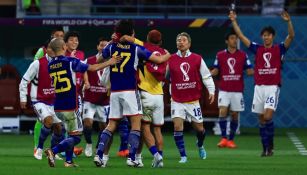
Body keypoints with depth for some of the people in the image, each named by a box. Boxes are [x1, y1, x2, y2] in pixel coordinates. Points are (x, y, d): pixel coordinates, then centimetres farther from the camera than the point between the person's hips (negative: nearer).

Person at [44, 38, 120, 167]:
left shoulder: (50, 65, 5)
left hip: (58, 107, 7)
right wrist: (109, 63, 9)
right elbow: (92, 68, -5)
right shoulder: (70, 61, -12)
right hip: (69, 106, -7)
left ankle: (68, 161, 16)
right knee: (75, 137, -1)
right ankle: (53, 151, -19)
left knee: (71, 133, 23)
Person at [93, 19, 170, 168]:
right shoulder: (136, 49, -3)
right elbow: (158, 60, 0)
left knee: (111, 125, 12)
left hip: (114, 92, 4)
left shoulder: (111, 47, 2)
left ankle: (99, 154, 0)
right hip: (130, 91, -4)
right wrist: (167, 55, 22)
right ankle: (131, 157, -12)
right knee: (136, 124, -1)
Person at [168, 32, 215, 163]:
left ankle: (200, 145, 43)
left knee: (199, 128, 9)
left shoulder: (197, 59, 1)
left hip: (193, 101, 1)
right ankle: (183, 156, -6)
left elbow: (206, 76, 5)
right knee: (177, 126, -15)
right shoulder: (171, 60, 0)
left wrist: (211, 91, -6)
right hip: (177, 101, -1)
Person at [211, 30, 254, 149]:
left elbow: (249, 71, 5)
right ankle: (223, 138, -12)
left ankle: (231, 140, 13)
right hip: (224, 90, -1)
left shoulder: (243, 55, 4)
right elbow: (216, 71, 8)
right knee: (223, 112, -15)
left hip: (237, 91, 1)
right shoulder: (220, 55, 4)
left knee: (235, 115, 4)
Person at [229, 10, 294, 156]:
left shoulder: (279, 49, 4)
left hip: (273, 88, -4)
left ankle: (270, 144, 2)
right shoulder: (257, 49, 11)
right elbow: (241, 36, 11)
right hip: (259, 87, 4)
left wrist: (288, 22, -25)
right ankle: (265, 148, 12)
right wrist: (234, 21, 4)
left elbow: (291, 36, -10)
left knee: (267, 117, -16)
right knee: (261, 119, 5)